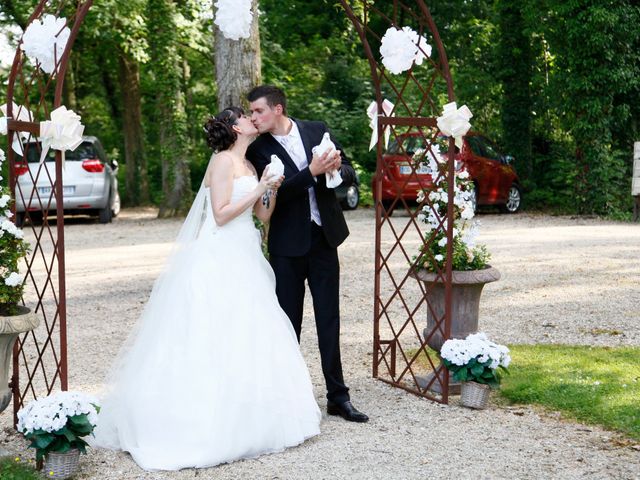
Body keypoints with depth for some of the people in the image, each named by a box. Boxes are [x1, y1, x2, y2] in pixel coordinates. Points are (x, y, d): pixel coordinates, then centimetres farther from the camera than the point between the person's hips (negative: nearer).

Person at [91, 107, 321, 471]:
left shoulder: (249, 165, 17)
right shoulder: (224, 160, -9)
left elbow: (264, 215, 17)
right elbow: (221, 214, -17)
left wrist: (273, 189, 1)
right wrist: (258, 189, -14)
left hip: (244, 261, 9)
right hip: (220, 260, -9)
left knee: (248, 335, 8)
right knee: (216, 340, -7)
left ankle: (245, 417, 15)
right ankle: (211, 422, -3)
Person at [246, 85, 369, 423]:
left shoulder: (317, 130, 3)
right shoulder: (258, 150, -4)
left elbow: (350, 175, 6)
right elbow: (274, 193, -17)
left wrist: (337, 168, -16)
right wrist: (312, 172, -26)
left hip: (323, 238, 2)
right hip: (287, 245, -2)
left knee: (329, 319, 6)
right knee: (288, 322, 6)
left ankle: (337, 397, 13)